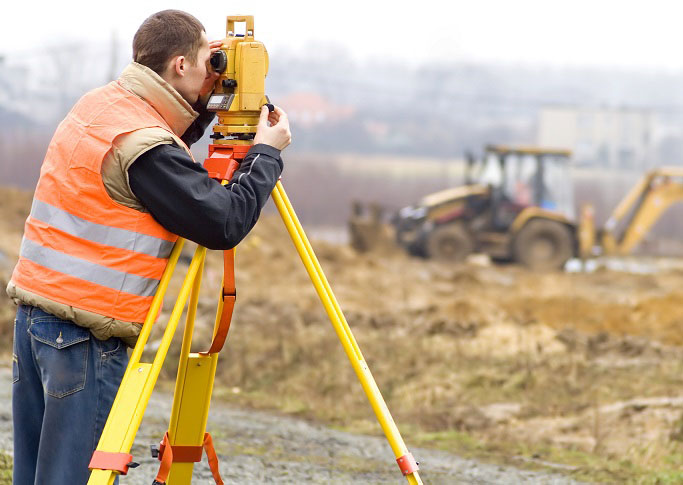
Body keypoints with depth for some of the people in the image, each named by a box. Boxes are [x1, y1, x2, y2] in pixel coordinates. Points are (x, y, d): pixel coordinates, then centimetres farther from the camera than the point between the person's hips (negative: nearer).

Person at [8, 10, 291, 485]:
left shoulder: (96, 106, 9)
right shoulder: (144, 146, -18)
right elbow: (224, 223, -17)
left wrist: (207, 103, 18)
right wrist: (266, 152, -4)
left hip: (34, 308, 9)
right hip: (85, 334, -9)